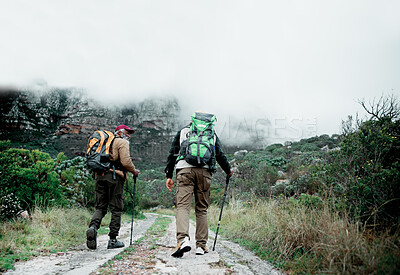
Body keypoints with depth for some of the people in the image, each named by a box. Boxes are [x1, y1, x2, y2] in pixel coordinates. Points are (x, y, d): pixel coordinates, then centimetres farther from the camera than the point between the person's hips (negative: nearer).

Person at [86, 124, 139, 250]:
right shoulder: (122, 142, 3)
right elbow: (126, 161, -11)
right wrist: (134, 171, 4)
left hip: (99, 175, 6)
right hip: (114, 177, -6)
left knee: (100, 207, 8)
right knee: (116, 209, 1)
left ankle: (93, 227, -18)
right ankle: (113, 240, 4)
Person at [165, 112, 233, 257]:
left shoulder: (182, 131, 20)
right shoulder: (212, 134, 23)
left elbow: (172, 153, 14)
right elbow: (220, 155, 21)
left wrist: (169, 175, 15)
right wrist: (228, 171, 38)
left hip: (184, 170, -1)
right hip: (204, 171, 1)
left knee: (182, 206, -7)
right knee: (202, 209, 8)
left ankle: (182, 240, -27)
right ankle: (201, 245, 8)